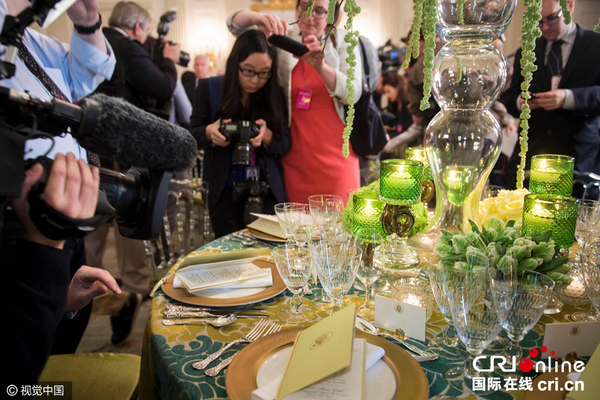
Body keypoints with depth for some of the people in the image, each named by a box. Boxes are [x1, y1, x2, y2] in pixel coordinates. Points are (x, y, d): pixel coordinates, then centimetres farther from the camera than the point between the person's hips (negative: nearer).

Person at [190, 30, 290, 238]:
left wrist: (267, 136, -23)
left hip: (268, 191, 0)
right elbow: (193, 134, 2)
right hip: (225, 190, 0)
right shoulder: (209, 88, -2)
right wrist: (210, 132, -21)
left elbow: (286, 143, -1)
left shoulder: (275, 94, -2)